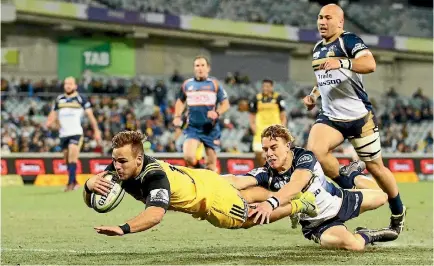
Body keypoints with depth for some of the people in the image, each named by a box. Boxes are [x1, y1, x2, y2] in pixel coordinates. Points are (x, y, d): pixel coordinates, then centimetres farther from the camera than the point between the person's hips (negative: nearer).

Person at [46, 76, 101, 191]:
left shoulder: (81, 99, -1)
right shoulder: (59, 99, 12)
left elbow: (90, 115, -2)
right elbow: (54, 113, 20)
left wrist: (96, 131, -8)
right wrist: (49, 122, -3)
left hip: (76, 133, -5)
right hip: (63, 134, 5)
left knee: (72, 157, -18)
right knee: (67, 159, 8)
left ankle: (71, 183, -20)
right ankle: (74, 182, 21)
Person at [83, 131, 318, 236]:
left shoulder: (153, 176, -44)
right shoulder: (120, 170, -23)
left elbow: (155, 214, -62)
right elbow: (90, 202, -20)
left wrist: (123, 229, -77)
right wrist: (89, 185, -44)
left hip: (210, 193, -7)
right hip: (196, 182, 7)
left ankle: (300, 204, 37)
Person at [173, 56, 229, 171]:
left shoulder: (214, 84, 2)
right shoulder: (187, 84, 7)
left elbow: (225, 104, 4)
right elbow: (180, 101, 24)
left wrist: (217, 113, -16)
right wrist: (177, 116, 9)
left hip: (211, 128, -1)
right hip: (193, 127, 1)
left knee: (211, 163, 3)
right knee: (188, 156, -20)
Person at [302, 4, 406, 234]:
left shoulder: (349, 41, -11)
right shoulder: (318, 49, 12)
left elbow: (370, 64, -31)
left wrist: (342, 63, -46)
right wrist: (313, 95, 11)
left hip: (359, 116, -5)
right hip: (330, 117, 5)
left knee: (375, 167, 5)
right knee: (314, 150, -23)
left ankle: (398, 214, 26)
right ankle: (349, 187, -3)